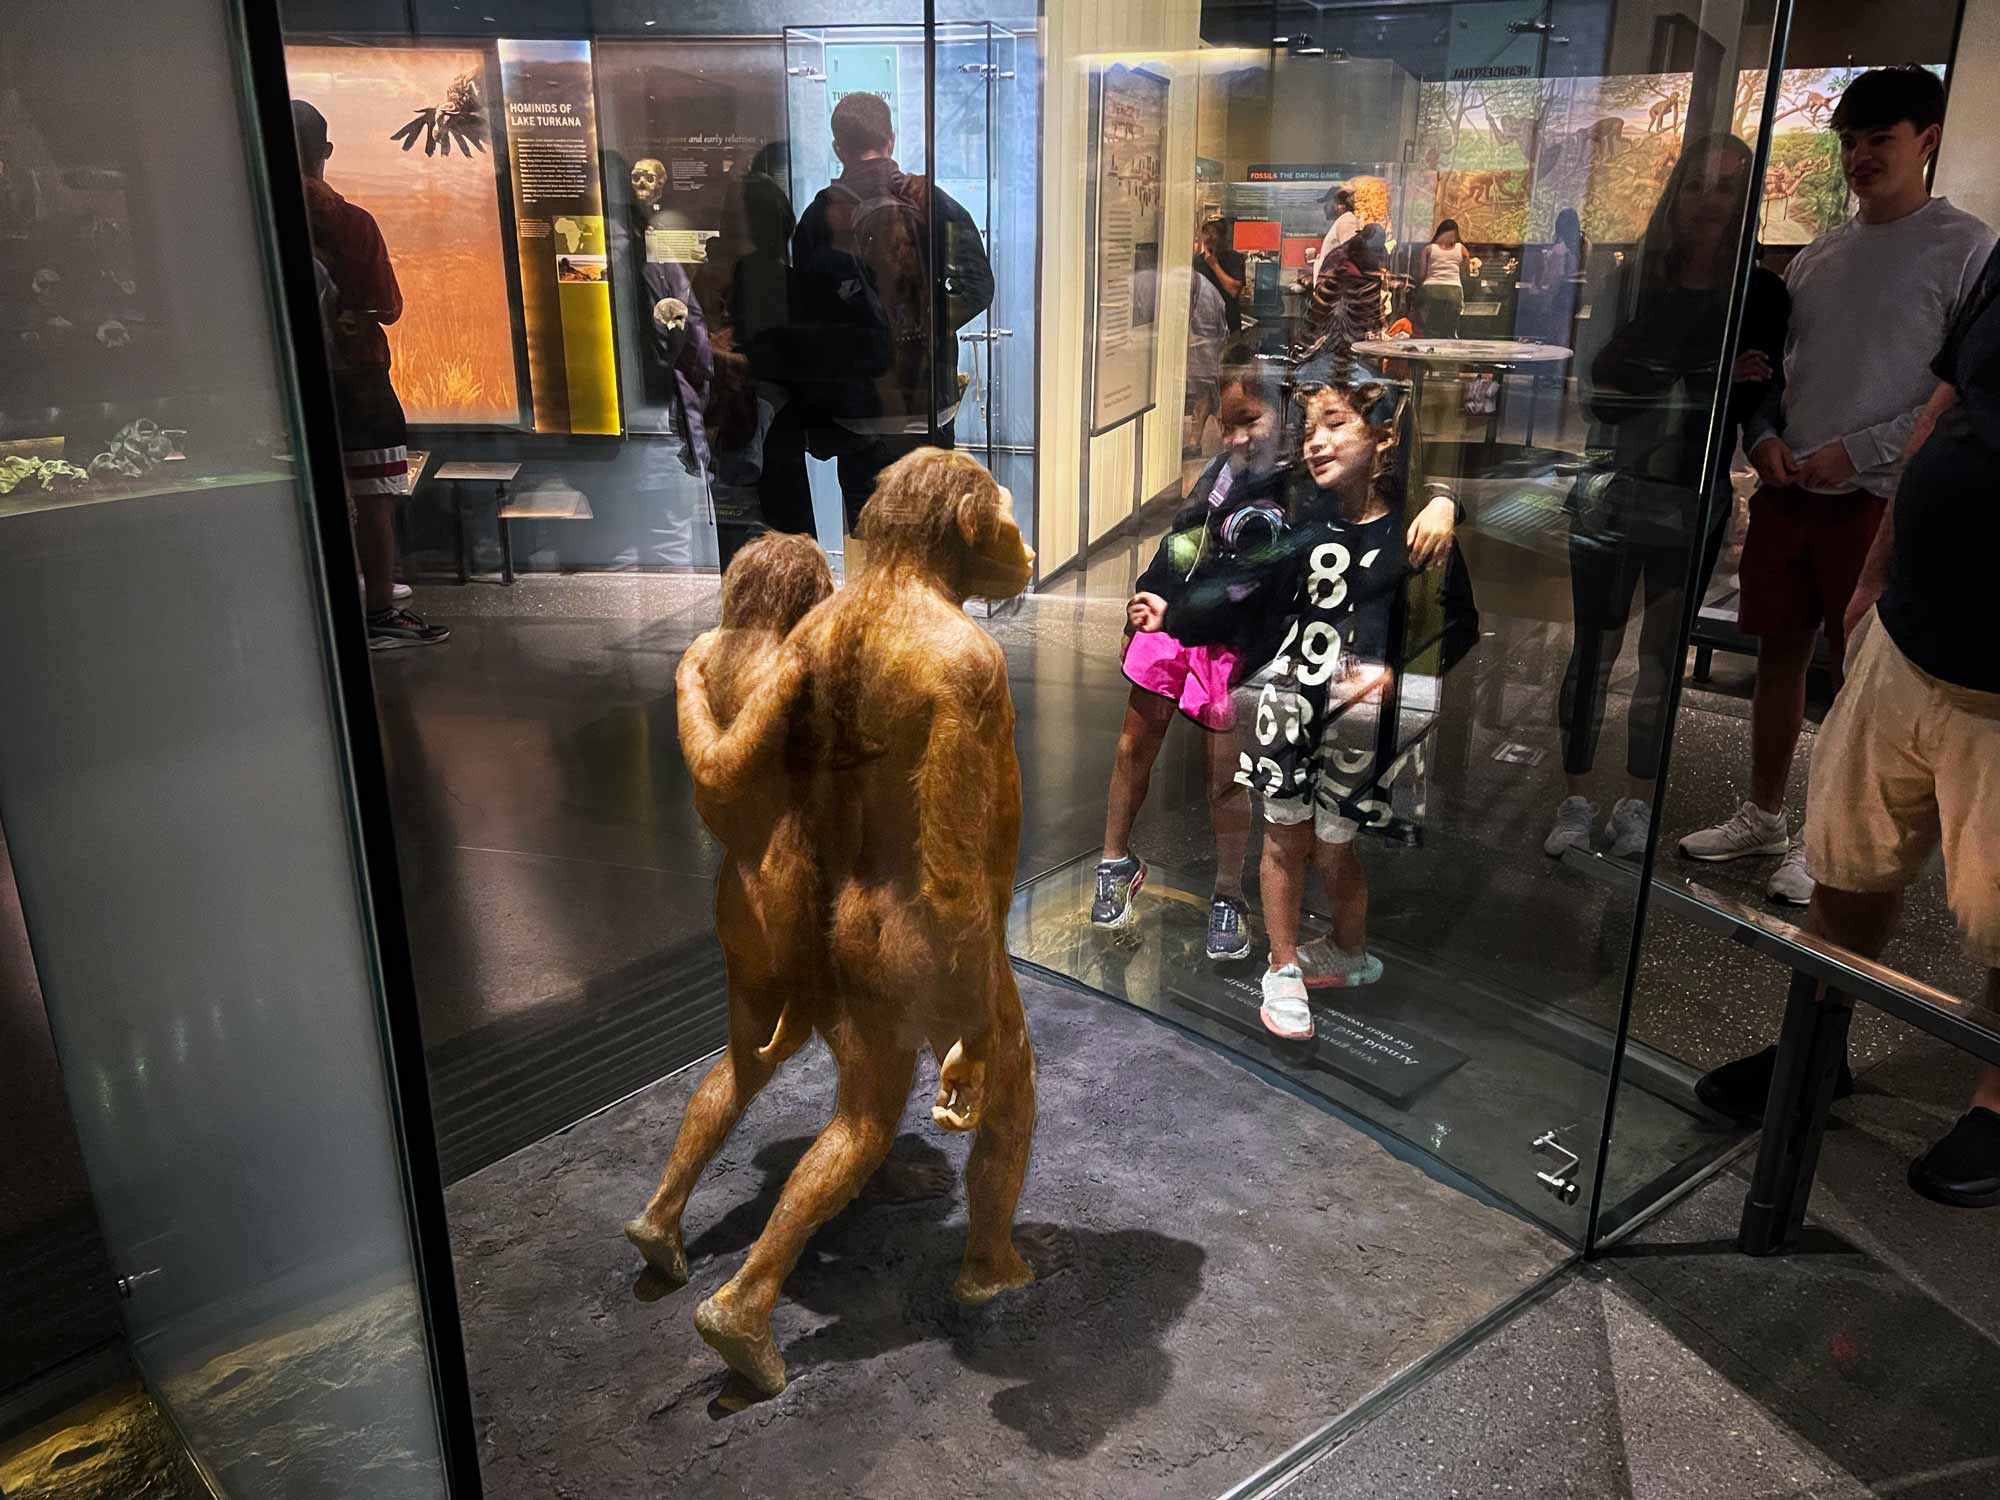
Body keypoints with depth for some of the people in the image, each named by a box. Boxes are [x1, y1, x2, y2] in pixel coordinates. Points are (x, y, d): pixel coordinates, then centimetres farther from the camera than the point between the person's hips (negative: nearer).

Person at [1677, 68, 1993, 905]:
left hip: (1880, 499, -5)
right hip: (1786, 491, 6)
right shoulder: (1817, 256, 12)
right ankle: (1762, 818, 24)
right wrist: (1762, 437, -2)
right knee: (1780, 651, 11)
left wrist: (1858, 452, -16)